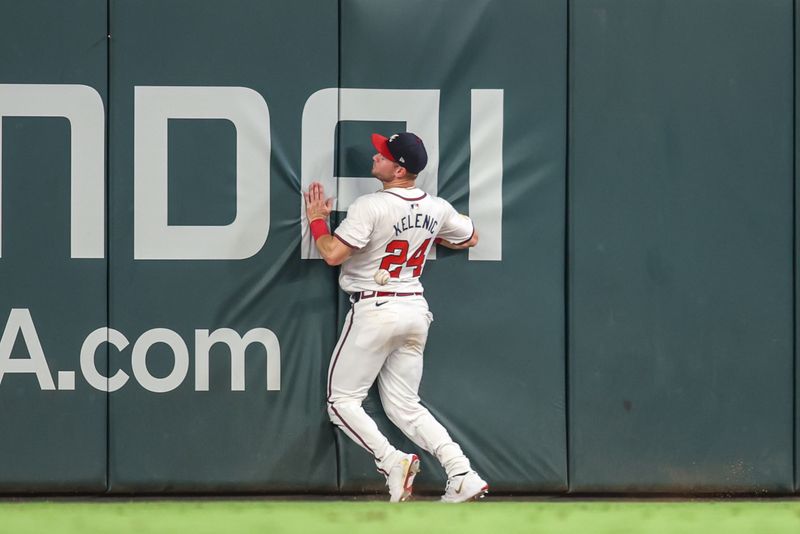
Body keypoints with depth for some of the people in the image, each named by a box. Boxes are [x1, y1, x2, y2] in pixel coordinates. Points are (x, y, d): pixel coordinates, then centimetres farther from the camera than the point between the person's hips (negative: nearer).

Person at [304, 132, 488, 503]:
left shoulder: (370, 207, -17)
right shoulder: (436, 209, 4)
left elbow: (332, 254, -19)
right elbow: (469, 239, 22)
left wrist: (317, 219, -1)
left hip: (375, 309, -7)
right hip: (415, 310, 7)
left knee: (342, 401, 3)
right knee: (404, 406, 13)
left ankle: (391, 460, -16)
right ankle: (463, 475, -2)